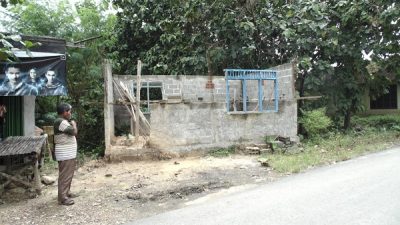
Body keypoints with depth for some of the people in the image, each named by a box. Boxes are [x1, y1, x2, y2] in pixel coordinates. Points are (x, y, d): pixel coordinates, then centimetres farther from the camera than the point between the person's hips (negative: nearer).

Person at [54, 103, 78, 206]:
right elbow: (74, 131, -21)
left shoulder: (63, 121, 16)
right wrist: (74, 124, -7)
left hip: (68, 153, 11)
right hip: (65, 154, -11)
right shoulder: (61, 122, -18)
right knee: (65, 175, -6)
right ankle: (62, 198, -1)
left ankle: (66, 192, 29)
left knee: (68, 174, 18)